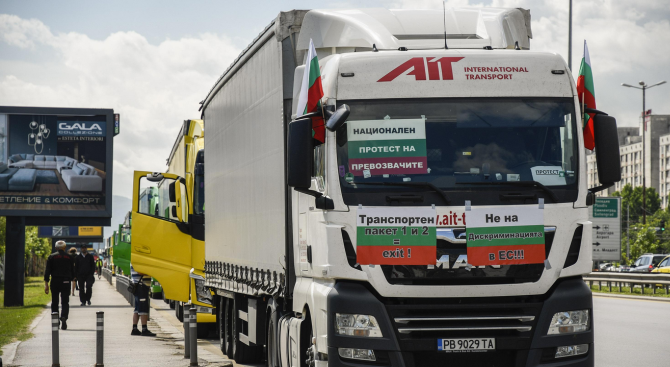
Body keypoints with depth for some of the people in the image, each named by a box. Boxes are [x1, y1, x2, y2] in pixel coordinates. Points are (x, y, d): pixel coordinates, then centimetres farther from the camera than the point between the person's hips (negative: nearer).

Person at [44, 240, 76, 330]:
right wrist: (72, 279, 26)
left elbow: (47, 271, -3)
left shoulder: (52, 257, 2)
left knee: (54, 302, 11)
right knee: (65, 302, -1)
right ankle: (64, 317, -26)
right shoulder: (69, 257, 5)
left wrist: (46, 284, -3)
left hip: (55, 282, 0)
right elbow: (72, 271, 9)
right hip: (66, 282, 0)